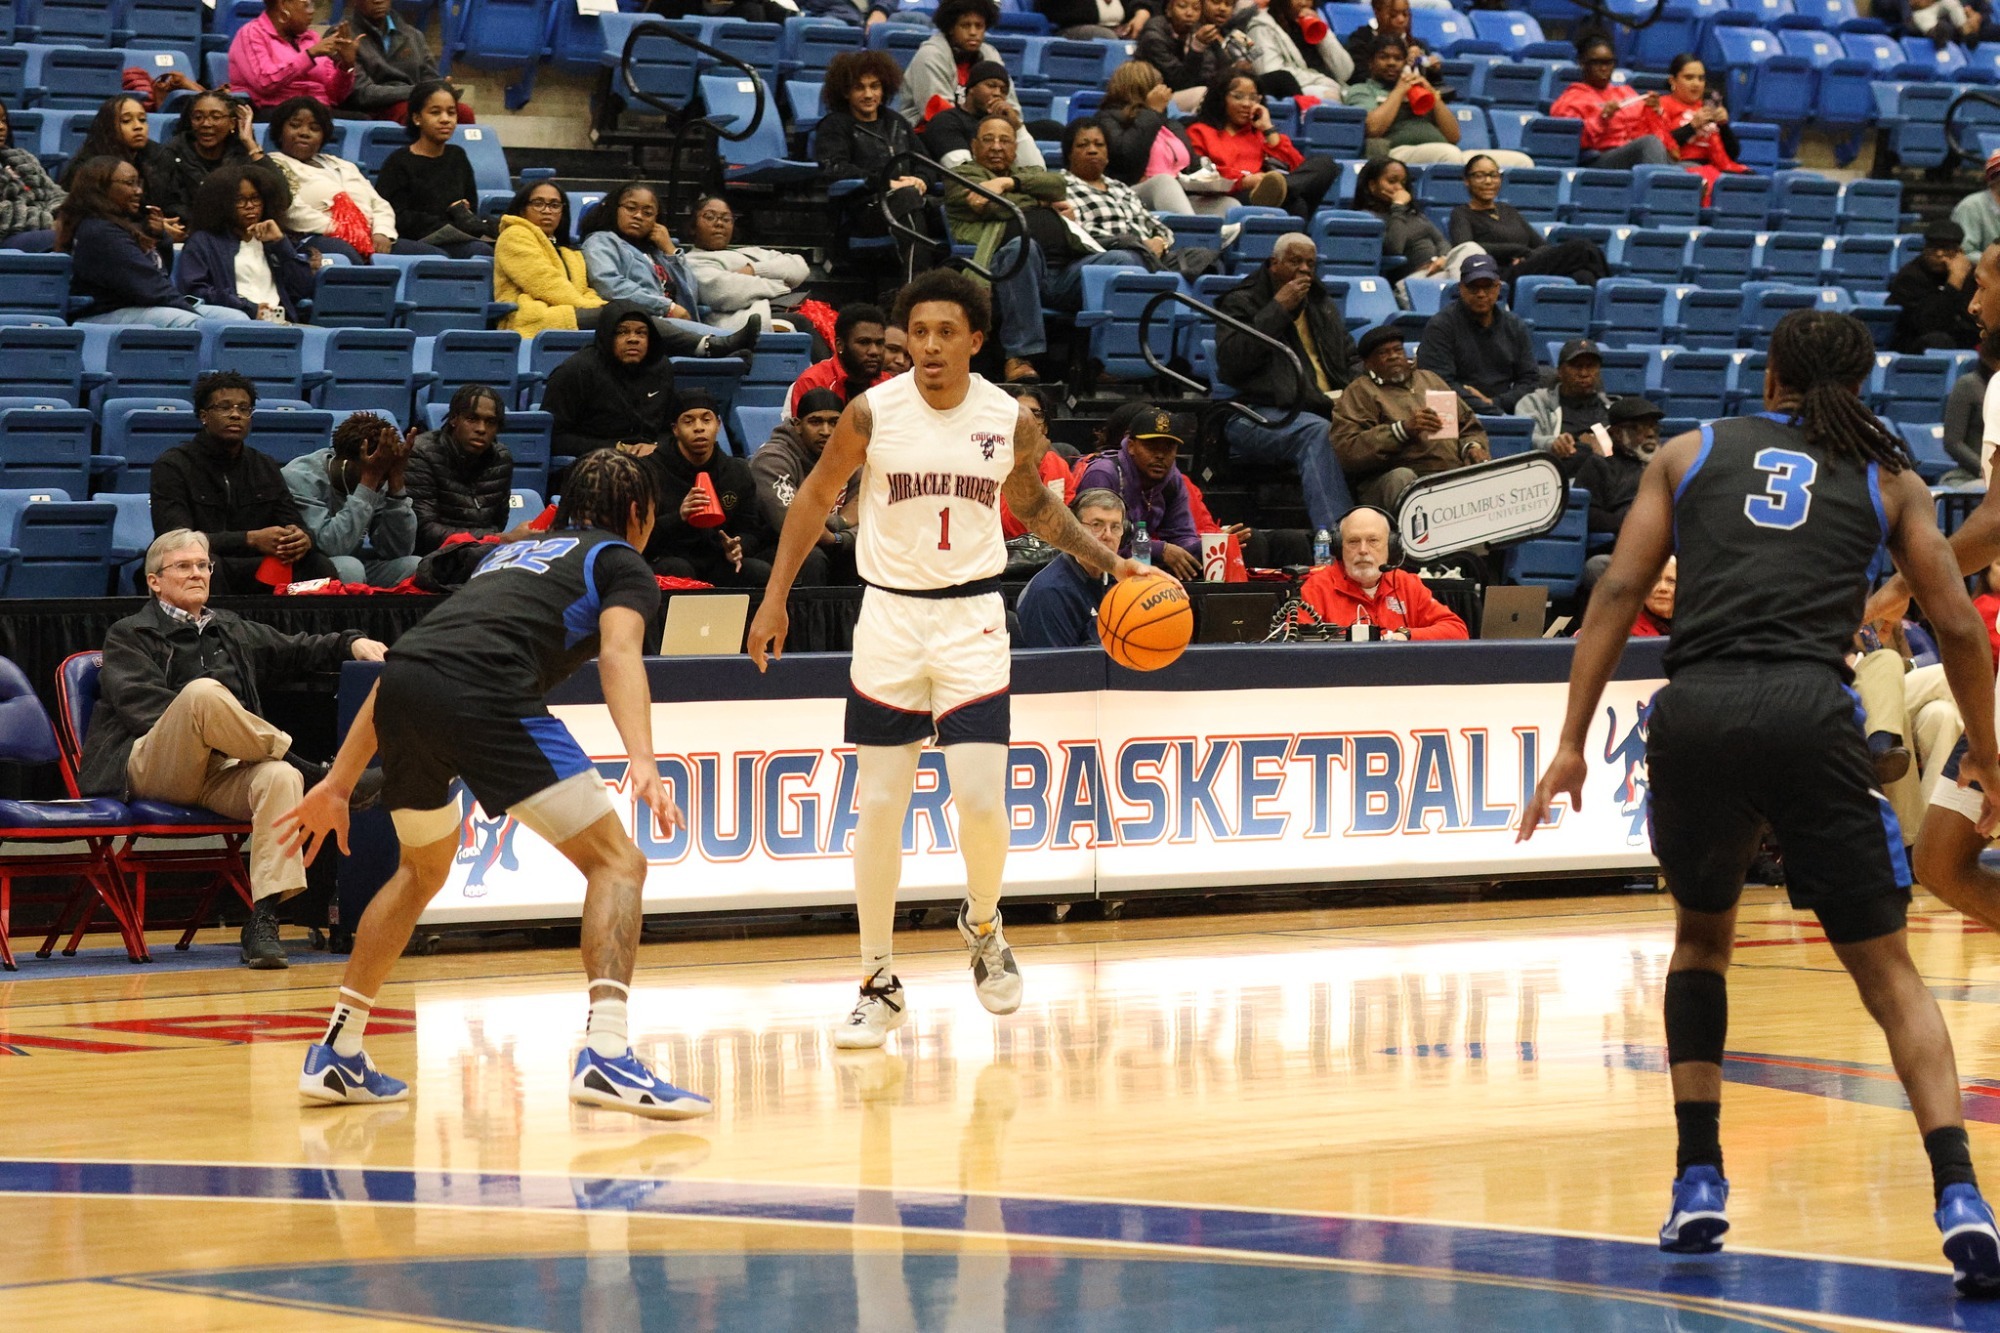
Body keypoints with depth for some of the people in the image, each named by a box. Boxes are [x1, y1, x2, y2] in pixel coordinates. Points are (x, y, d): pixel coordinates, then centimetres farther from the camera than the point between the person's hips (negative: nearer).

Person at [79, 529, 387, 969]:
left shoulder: (233, 632, 28)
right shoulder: (129, 636, 13)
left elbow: (300, 651, 23)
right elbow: (139, 706, -5)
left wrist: (351, 643, 1)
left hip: (221, 775, 4)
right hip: (150, 767, -4)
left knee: (280, 778, -32)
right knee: (204, 691, -34)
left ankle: (263, 920, -39)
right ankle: (318, 773, -24)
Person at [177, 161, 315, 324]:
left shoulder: (273, 241, 27)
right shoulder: (203, 242, 15)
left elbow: (303, 291, 16)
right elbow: (195, 291, -1)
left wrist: (280, 243, 8)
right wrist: (249, 309, -10)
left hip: (282, 322, 4)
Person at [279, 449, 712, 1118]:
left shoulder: (508, 554, 39)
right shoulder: (621, 562, 20)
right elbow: (618, 652, -3)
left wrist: (338, 784, 37)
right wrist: (642, 761, -18)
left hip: (402, 687, 7)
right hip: (484, 690, -7)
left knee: (422, 868, 31)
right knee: (616, 863, 1)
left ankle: (336, 1055, 32)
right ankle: (605, 1057, -18)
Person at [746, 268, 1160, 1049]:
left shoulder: (1012, 421, -4)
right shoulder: (873, 414, -8)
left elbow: (1034, 503, 15)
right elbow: (816, 497, 6)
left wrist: (1109, 564, 5)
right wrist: (774, 598, 3)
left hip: (972, 618, 0)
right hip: (889, 613, 0)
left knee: (981, 800, -10)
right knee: (878, 807, 1)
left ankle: (982, 924, 21)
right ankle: (878, 984, 12)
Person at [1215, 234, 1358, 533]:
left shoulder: (1324, 307, 28)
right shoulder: (1241, 303, 9)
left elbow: (1352, 361, 33)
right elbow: (1230, 362, -8)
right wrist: (1278, 310, -7)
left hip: (1325, 410, 5)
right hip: (1258, 416, -5)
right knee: (1318, 431, -38)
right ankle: (1335, 530, -50)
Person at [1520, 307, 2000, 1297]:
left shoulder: (1690, 454, 20)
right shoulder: (1888, 478, 18)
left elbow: (1619, 593, 10)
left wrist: (1572, 743, 8)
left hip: (1696, 711, 1)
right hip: (1810, 713, -1)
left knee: (1701, 934, 26)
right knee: (1887, 971, 6)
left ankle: (1698, 1180, 17)